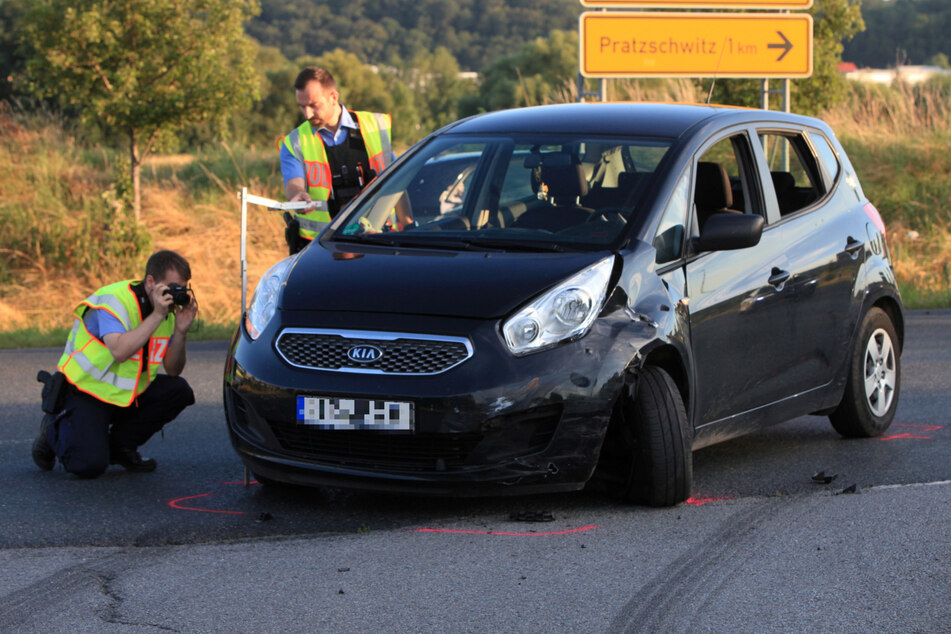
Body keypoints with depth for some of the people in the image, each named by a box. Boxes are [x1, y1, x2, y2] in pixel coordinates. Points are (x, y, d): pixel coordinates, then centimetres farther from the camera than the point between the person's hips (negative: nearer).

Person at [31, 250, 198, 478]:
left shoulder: (168, 309, 1)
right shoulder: (115, 301, -21)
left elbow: (173, 371, 3)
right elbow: (120, 351, -39)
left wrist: (181, 331, -14)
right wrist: (157, 315, -35)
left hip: (127, 395, 7)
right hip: (83, 392, -7)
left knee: (178, 391, -11)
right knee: (90, 464, -24)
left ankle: (120, 445, 4)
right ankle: (55, 430, 10)